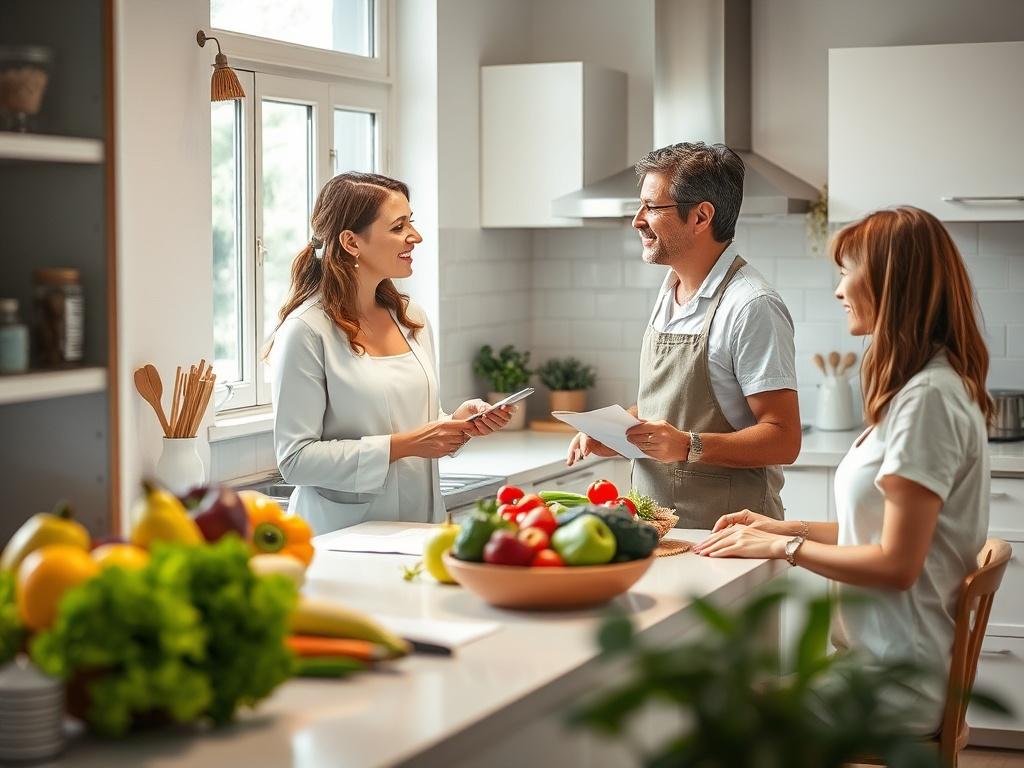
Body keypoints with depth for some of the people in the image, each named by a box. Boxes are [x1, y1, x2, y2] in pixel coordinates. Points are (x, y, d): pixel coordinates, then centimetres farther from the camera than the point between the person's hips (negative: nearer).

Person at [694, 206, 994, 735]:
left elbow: (897, 564, -20)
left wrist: (783, 547, -11)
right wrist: (787, 529, 8)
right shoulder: (925, 387, 14)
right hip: (880, 656, 9)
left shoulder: (926, 398, -19)